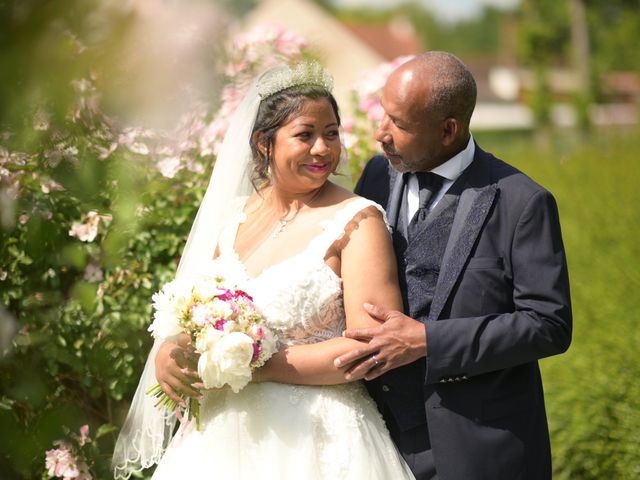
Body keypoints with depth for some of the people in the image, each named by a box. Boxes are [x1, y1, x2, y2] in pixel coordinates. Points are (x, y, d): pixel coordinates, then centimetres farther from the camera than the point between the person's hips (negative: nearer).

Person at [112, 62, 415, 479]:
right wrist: (170, 354, -9)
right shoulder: (235, 215, 6)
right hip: (222, 434, 5)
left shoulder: (357, 221, -11)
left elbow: (375, 346, -17)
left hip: (313, 441, -5)